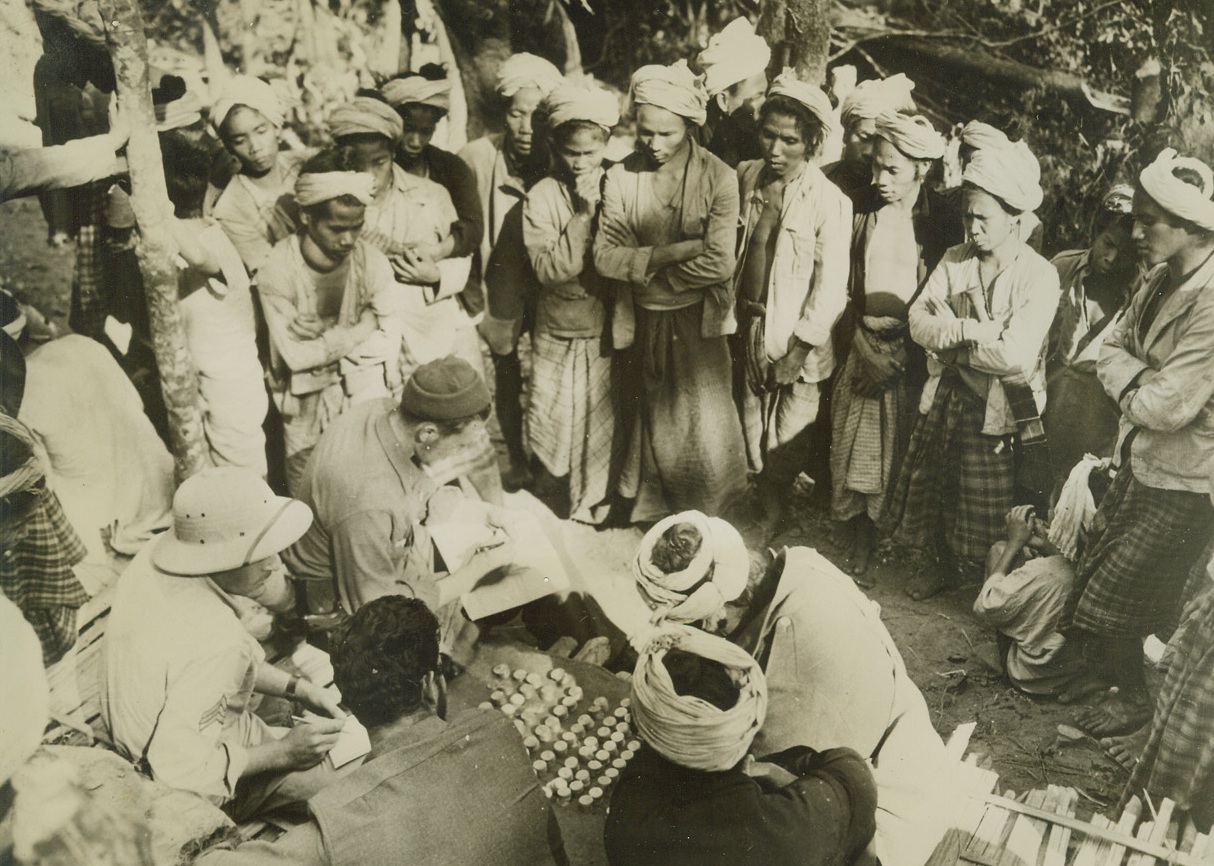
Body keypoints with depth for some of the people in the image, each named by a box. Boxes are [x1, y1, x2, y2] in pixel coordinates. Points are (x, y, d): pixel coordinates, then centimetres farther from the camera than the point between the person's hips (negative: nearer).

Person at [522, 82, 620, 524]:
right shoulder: (543, 196, -8)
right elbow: (548, 269, -19)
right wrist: (582, 214, -20)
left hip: (607, 330, 1)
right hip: (557, 334, -1)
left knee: (603, 423, 12)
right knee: (554, 424, 10)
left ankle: (596, 504, 33)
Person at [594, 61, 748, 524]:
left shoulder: (719, 178, -12)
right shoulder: (620, 176, -5)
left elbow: (719, 263, -20)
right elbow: (605, 255, -13)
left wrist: (643, 269, -13)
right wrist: (667, 253, -23)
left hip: (699, 320, -2)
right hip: (647, 321, 2)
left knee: (704, 422, 4)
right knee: (656, 419, 17)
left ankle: (704, 519, 25)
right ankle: (656, 510, 35)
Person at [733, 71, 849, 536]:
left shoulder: (829, 201, -16)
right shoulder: (746, 177, 0)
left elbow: (831, 285, -14)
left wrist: (798, 348, -14)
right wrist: (734, 313, 10)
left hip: (797, 339, -5)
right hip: (748, 325, 5)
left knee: (787, 450, 2)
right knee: (753, 437, 17)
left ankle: (776, 527, 19)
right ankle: (762, 515, 34)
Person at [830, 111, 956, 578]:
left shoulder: (942, 221, -5)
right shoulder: (862, 207, 4)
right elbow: (845, 282, 5)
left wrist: (900, 352, -12)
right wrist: (861, 340, -5)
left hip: (913, 357, -2)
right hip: (864, 347, 3)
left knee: (901, 459, 3)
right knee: (853, 453, 3)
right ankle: (856, 552, 16)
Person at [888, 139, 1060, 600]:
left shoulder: (1039, 276, -13)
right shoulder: (954, 260, 2)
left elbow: (1015, 356, -23)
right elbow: (918, 321, -7)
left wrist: (949, 336, -13)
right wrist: (973, 329, -23)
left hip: (999, 412, -4)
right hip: (946, 399, 5)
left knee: (988, 509, 7)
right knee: (937, 489, 16)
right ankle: (946, 562, 38)